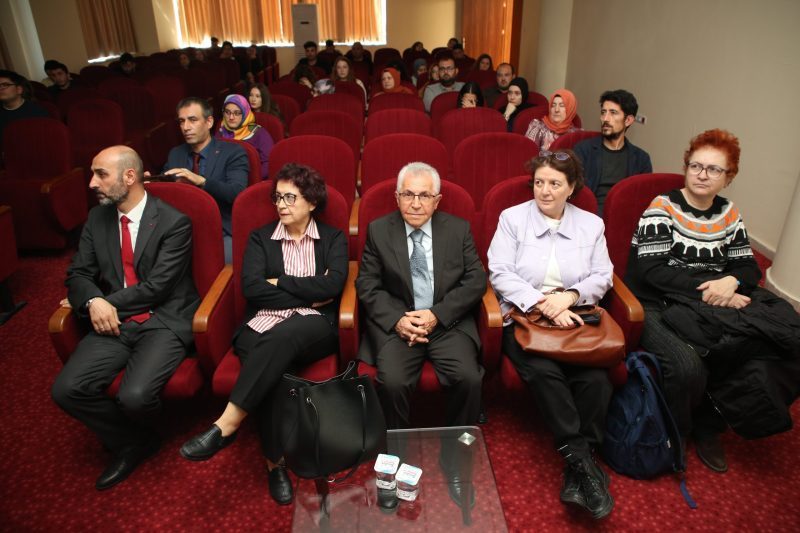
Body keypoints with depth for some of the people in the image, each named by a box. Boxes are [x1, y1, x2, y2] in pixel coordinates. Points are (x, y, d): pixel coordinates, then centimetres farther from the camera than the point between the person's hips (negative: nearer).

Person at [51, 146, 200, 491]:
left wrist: (109, 302, -7)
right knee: (66, 390, -14)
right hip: (114, 322, 6)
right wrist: (93, 301, -12)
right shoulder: (97, 218, 10)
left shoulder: (174, 222, -10)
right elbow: (78, 273, 10)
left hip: (163, 322, -5)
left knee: (134, 396, -26)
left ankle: (136, 438, 15)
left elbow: (157, 287, -13)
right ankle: (133, 442, 11)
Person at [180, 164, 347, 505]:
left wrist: (279, 282, -4)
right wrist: (308, 296, -6)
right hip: (262, 327, 2)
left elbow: (332, 285, -8)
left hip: (315, 329, -1)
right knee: (271, 370, -33)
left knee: (281, 336, -37)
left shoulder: (333, 239, 12)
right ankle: (275, 462, -17)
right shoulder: (260, 238, 15)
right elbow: (251, 288, -3)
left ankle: (226, 425, -31)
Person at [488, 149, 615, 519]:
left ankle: (576, 472, -11)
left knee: (596, 377, -26)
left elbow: (602, 277, 7)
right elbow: (500, 273, -5)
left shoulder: (591, 224, 15)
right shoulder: (512, 218, 6)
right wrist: (542, 304, -16)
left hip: (575, 319, 2)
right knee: (543, 371, -32)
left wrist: (570, 296, -14)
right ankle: (581, 460, -18)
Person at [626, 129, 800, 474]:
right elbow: (651, 270, -14)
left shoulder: (728, 213, 13)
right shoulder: (662, 206, -5)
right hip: (659, 306, -6)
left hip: (715, 305, 6)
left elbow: (749, 267, 11)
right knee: (687, 368, -32)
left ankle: (709, 422, 3)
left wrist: (731, 281, -12)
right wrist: (706, 289, -19)